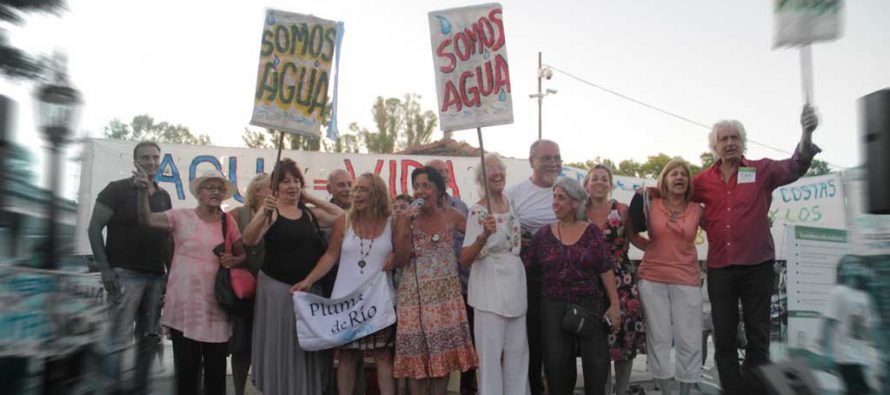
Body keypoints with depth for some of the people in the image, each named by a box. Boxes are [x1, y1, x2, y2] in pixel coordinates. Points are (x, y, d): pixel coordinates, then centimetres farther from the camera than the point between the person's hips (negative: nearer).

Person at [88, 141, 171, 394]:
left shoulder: (163, 197, 14)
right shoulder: (117, 190, -2)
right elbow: (94, 228, -5)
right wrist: (105, 269, -13)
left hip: (156, 276, 6)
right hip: (125, 274, -5)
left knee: (150, 338, 9)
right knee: (119, 340, -8)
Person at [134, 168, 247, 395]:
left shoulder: (228, 222, 5)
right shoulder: (181, 217, 0)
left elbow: (243, 255, 10)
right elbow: (147, 219, -12)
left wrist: (234, 261, -12)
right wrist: (143, 192, -26)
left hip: (215, 306, 2)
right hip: (184, 305, -2)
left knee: (216, 367, 8)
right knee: (186, 366, 6)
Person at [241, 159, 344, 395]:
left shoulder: (310, 214, 11)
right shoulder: (270, 212, -4)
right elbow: (249, 240, -17)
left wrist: (311, 199, 6)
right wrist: (264, 214, -35)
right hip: (277, 288, -4)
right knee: (279, 348, 3)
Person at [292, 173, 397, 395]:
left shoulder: (391, 224, 1)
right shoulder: (344, 222, 2)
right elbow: (331, 256, 2)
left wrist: (395, 258, -14)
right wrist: (308, 280, -6)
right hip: (346, 300, 1)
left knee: (383, 354, 4)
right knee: (348, 355, 8)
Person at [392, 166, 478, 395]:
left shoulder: (451, 217, 1)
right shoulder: (405, 219, -2)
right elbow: (400, 262, -7)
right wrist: (405, 229, -16)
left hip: (446, 294, 1)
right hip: (415, 295, -1)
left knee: (443, 351, 7)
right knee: (415, 352, 2)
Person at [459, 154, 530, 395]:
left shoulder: (510, 202, 8)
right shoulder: (478, 211, -12)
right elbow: (465, 259, -19)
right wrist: (484, 235, -33)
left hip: (515, 283, 7)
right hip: (490, 287, -7)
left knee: (518, 350, 14)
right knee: (491, 351, -1)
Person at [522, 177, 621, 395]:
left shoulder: (592, 231, 0)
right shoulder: (544, 234, 5)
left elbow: (606, 270, -2)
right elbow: (522, 263, 4)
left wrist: (614, 305, -6)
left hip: (590, 306, -1)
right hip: (554, 308, 1)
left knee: (596, 364, 0)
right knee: (557, 366, 4)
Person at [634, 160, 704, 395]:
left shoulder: (697, 210, 2)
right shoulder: (651, 205, -1)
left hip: (686, 281, 1)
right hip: (652, 280, -1)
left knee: (689, 340, 4)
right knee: (658, 338, 6)